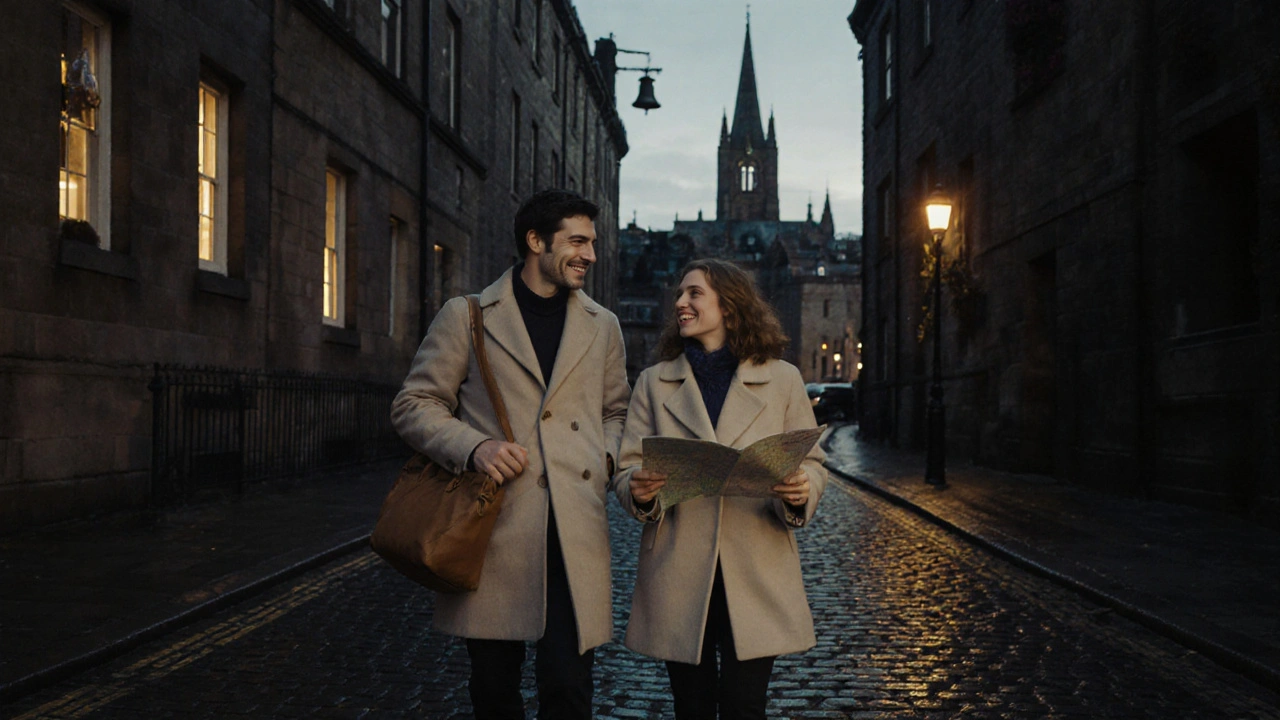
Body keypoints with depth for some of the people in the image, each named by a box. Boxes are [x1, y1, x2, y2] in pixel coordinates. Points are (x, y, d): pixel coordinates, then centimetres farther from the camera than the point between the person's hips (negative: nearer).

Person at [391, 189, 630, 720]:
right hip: (493, 524, -1)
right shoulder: (466, 316, 5)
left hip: (576, 532, 2)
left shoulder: (602, 326, 16)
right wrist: (473, 447, -13)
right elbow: (413, 405, 5)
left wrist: (606, 457, 4)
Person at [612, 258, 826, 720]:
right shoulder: (654, 383, 11)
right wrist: (639, 491, -16)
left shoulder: (782, 379, 7)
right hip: (677, 578, 1)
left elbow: (812, 464, 9)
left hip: (756, 576, -1)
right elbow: (626, 469, 7)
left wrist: (801, 491, -14)